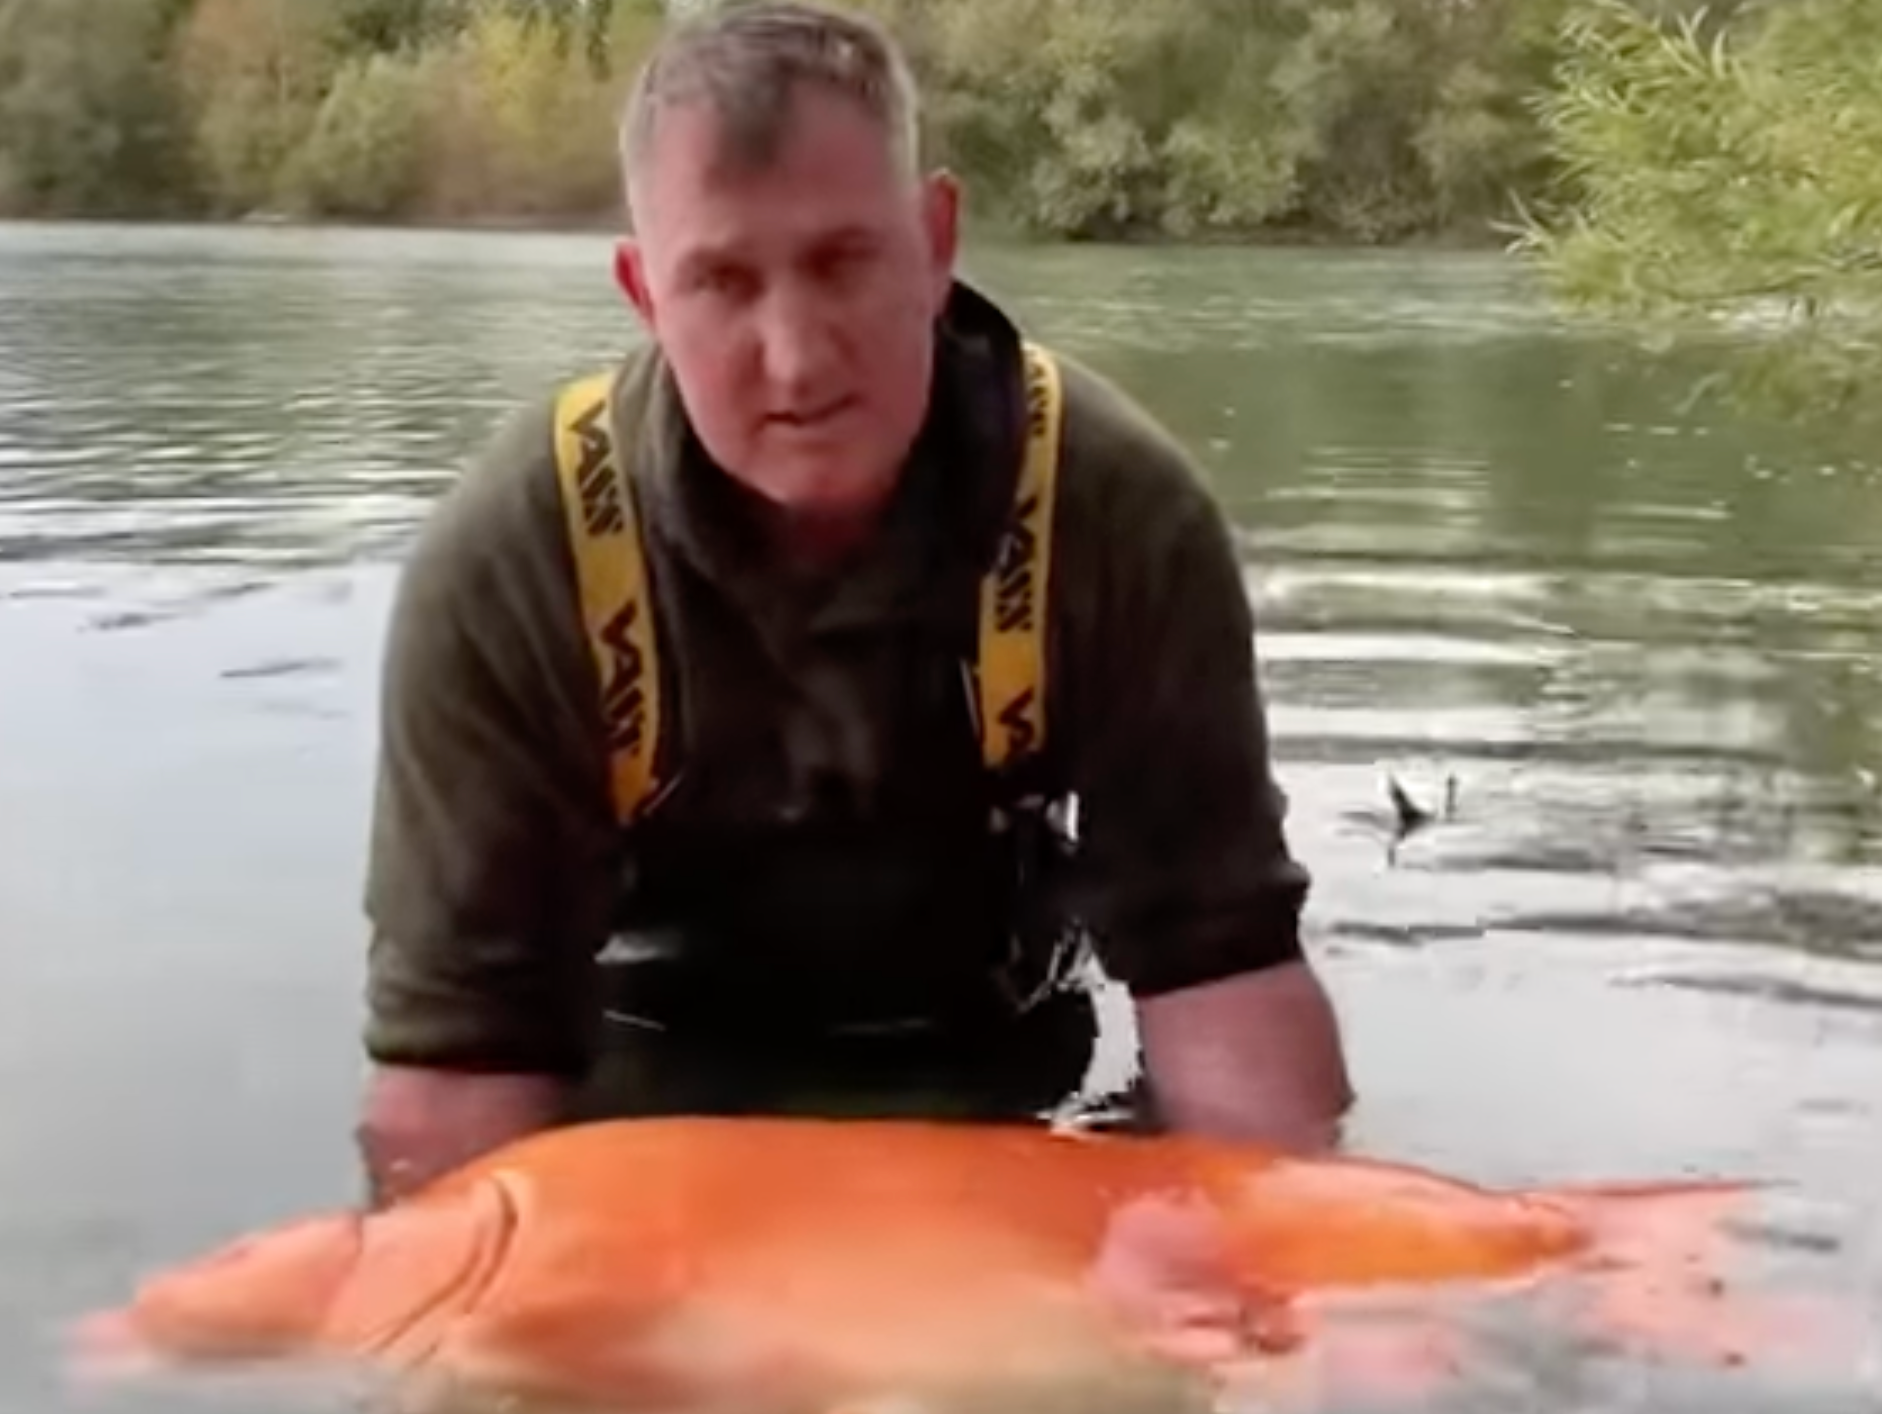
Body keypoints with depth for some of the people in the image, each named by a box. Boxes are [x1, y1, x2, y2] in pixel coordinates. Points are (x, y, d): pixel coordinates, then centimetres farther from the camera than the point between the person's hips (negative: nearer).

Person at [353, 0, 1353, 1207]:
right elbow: (462, 1044, -23)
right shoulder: (501, 569, -27)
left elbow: (1219, 962, -22)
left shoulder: (1125, 518, -24)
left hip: (991, 1084, 1)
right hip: (647, 1094, 0)